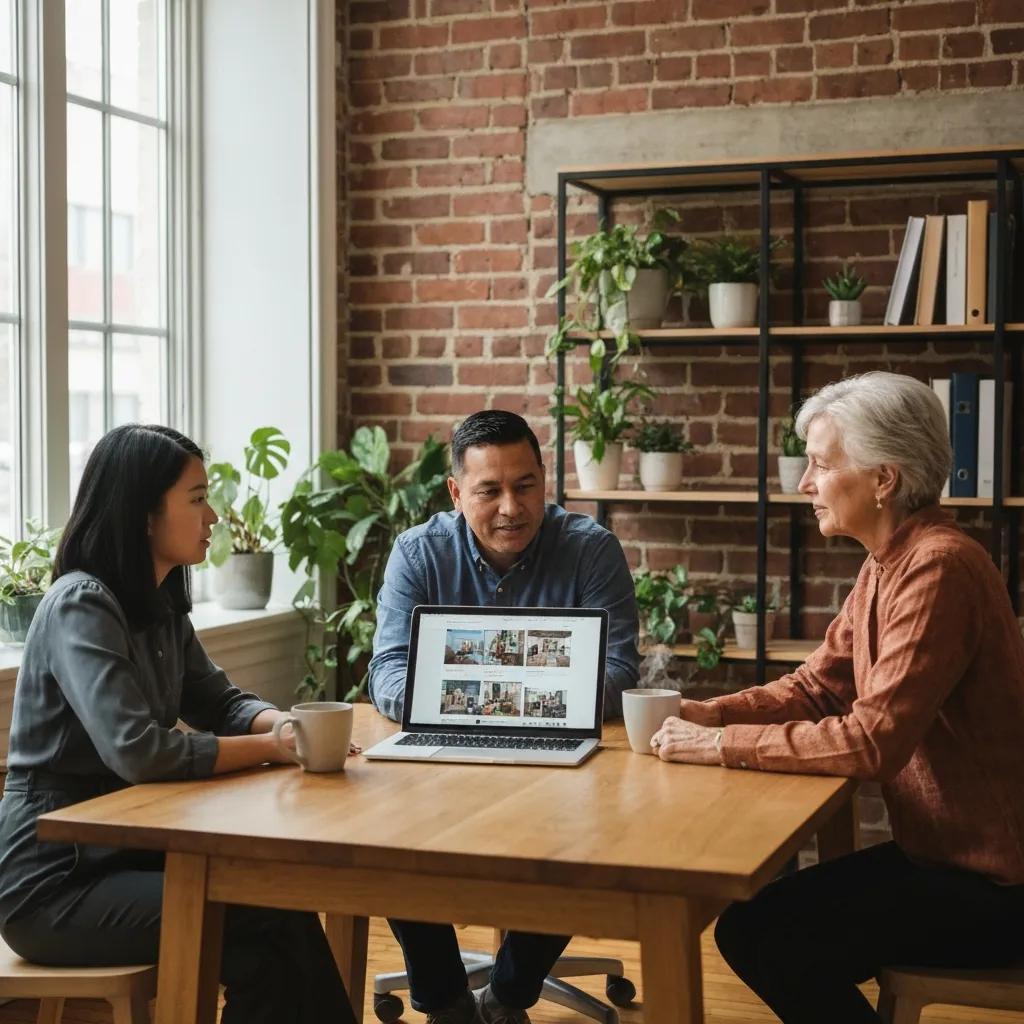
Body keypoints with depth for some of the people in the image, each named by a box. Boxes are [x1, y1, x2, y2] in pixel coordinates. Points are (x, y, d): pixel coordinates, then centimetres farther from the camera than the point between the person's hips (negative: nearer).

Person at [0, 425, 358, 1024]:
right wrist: (275, 747, -21)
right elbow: (138, 751, -30)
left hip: (119, 845, 8)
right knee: (267, 929, -18)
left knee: (283, 896, -10)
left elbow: (220, 702, 11)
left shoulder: (159, 605, 8)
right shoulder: (80, 607, -19)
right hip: (52, 882, -8)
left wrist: (290, 724, -11)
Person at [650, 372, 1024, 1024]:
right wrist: (709, 713, -8)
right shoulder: (889, 564, 8)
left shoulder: (937, 569, -24)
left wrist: (722, 745, -22)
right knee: (747, 915, 7)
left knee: (762, 935, -11)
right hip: (940, 853, 9)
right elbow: (814, 688, 8)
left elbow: (874, 742, -28)